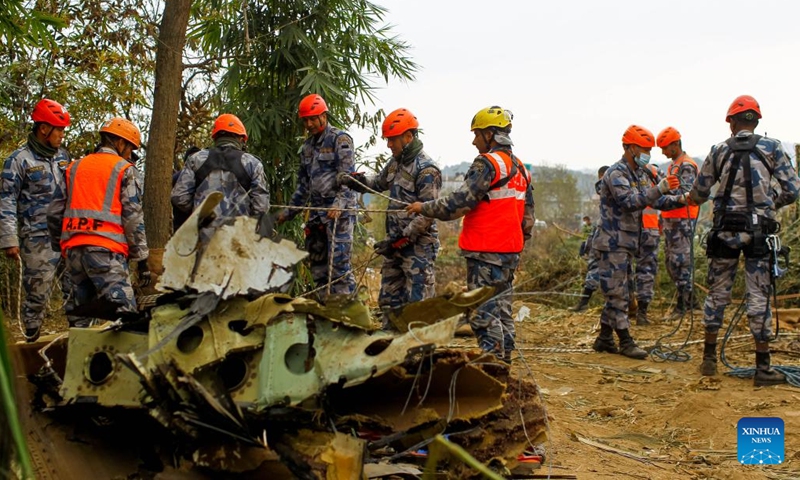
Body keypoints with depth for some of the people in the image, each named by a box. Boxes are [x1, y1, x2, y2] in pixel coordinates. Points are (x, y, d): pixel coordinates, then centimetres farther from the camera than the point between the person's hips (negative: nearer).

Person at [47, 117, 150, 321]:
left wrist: (59, 244, 29)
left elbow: (54, 212, 18)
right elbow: (133, 218, -1)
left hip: (73, 248, 6)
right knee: (123, 311, -14)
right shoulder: (124, 169, 5)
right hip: (105, 249, -6)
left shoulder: (75, 167, 20)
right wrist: (142, 259, 1)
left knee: (79, 308, 16)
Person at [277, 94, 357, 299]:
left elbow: (347, 177, -13)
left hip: (339, 212, -8)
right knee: (317, 263, 9)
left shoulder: (340, 139, -3)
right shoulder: (307, 146, 20)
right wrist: (289, 211, 22)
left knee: (339, 263, -13)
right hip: (317, 211, 8)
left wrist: (339, 204, -27)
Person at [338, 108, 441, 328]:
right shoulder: (396, 162, 12)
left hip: (418, 245, -9)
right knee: (389, 299, 15)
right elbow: (378, 183, 28)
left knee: (418, 301, -6)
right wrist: (352, 179, 8)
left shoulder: (426, 170, -15)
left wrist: (401, 240, -20)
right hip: (395, 243, 9)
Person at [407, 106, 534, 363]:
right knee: (501, 310, 14)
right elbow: (528, 214, 18)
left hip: (486, 252, -9)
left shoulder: (488, 163, -13)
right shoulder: (520, 168, 16)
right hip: (510, 251, 9)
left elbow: (459, 202, -17)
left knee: (483, 313, -6)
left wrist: (424, 207, -6)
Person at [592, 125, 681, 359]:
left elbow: (654, 201, 17)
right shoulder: (616, 173, -15)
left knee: (617, 293, 12)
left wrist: (681, 200, 3)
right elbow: (630, 202, -29)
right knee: (618, 293, -5)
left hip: (627, 243, 10)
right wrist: (660, 188, -34)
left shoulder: (639, 174, 15)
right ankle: (625, 342, -1)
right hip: (613, 242, -10)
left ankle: (604, 339, 19)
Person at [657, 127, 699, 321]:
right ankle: (689, 299, 23)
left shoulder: (687, 166, -13)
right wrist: (662, 217, 22)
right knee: (670, 261, 13)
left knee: (681, 261, -6)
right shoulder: (673, 165, 18)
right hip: (670, 220, 10)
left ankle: (682, 306, -2)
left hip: (682, 221, -10)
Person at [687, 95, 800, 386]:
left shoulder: (719, 151, 2)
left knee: (717, 293, 12)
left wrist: (693, 199, 32)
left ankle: (709, 359, 19)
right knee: (759, 298, 2)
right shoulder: (772, 148, -1)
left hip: (725, 230, 1)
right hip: (758, 232, -1)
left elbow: (699, 192, 9)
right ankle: (763, 368, 5)